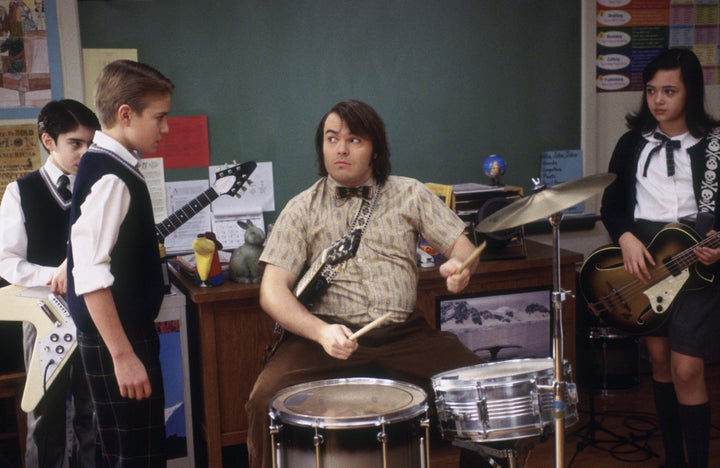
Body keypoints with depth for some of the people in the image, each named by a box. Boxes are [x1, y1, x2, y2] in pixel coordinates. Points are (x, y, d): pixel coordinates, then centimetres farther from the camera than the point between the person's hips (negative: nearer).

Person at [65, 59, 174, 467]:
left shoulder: (111, 165, 10)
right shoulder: (110, 177, -19)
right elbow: (90, 275, -26)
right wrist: (122, 355, -25)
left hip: (129, 327, 10)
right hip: (115, 339, -10)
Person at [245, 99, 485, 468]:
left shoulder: (409, 195, 9)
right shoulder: (302, 209, 4)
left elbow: (461, 244, 8)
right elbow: (273, 289, -4)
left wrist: (459, 266, -19)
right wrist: (320, 332, -23)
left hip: (404, 335, 2)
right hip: (329, 336, -1)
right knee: (266, 399, -27)